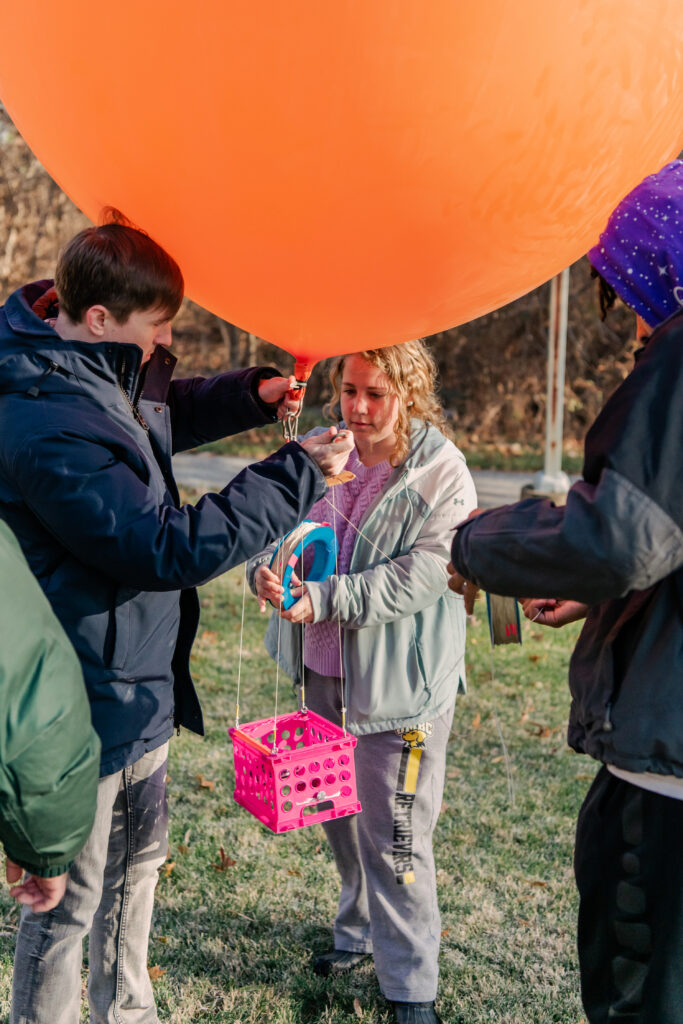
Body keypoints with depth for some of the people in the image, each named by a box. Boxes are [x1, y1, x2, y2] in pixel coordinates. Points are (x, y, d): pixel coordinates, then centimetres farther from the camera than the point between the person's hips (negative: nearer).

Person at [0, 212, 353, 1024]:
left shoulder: (106, 368, 0)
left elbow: (165, 415, 22)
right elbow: (171, 549, -30)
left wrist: (252, 394, 4)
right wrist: (299, 474, -24)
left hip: (139, 682, 10)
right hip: (88, 703, -10)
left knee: (137, 861, 27)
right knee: (68, 897, 9)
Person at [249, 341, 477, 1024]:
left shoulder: (442, 474, -15)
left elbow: (418, 578, -22)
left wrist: (321, 600, -28)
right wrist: (266, 568, -20)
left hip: (399, 682, -6)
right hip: (326, 669, 6)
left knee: (393, 832, 1)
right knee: (338, 812, 20)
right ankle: (359, 930, 44)